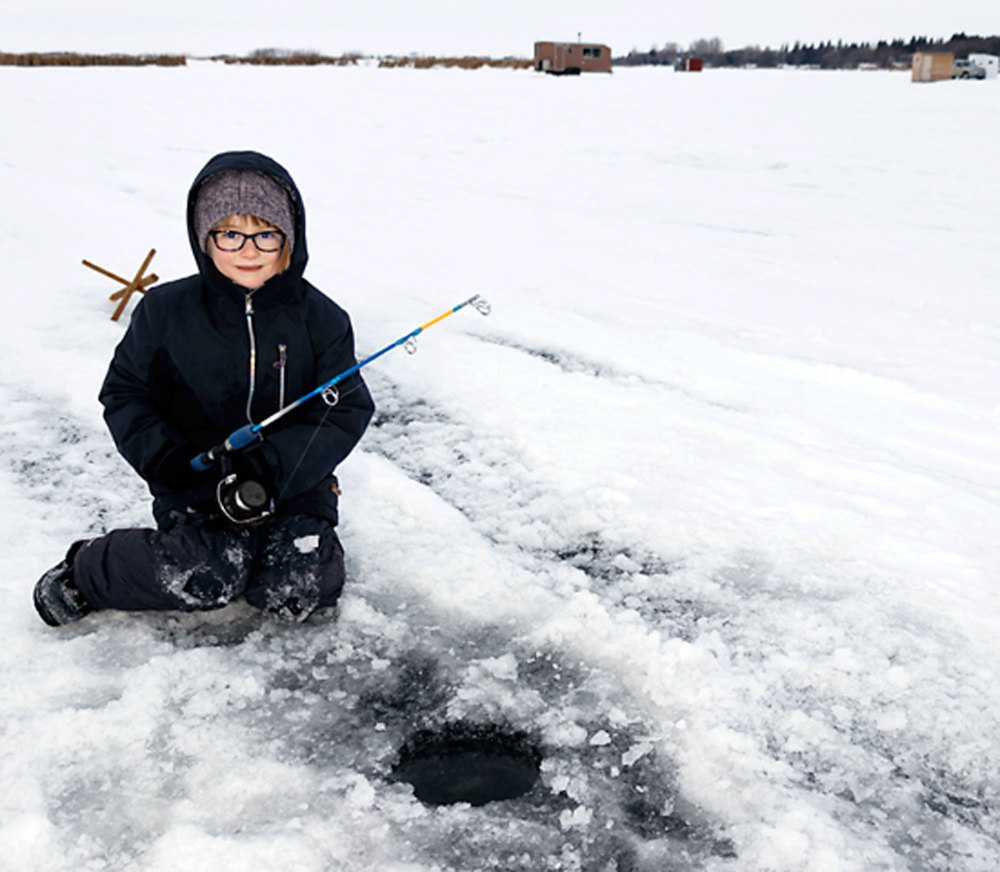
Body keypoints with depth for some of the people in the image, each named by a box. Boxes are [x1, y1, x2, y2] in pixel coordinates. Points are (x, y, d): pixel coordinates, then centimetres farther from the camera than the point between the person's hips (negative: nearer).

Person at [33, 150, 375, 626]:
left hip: (294, 482, 1)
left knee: (297, 593, -17)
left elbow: (346, 413, -6)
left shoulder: (321, 319, -5)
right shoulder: (165, 311, -5)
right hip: (197, 482, -1)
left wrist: (268, 469, -20)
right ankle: (85, 570, 3)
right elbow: (125, 395, 3)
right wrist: (171, 462, -15)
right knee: (209, 577, -25)